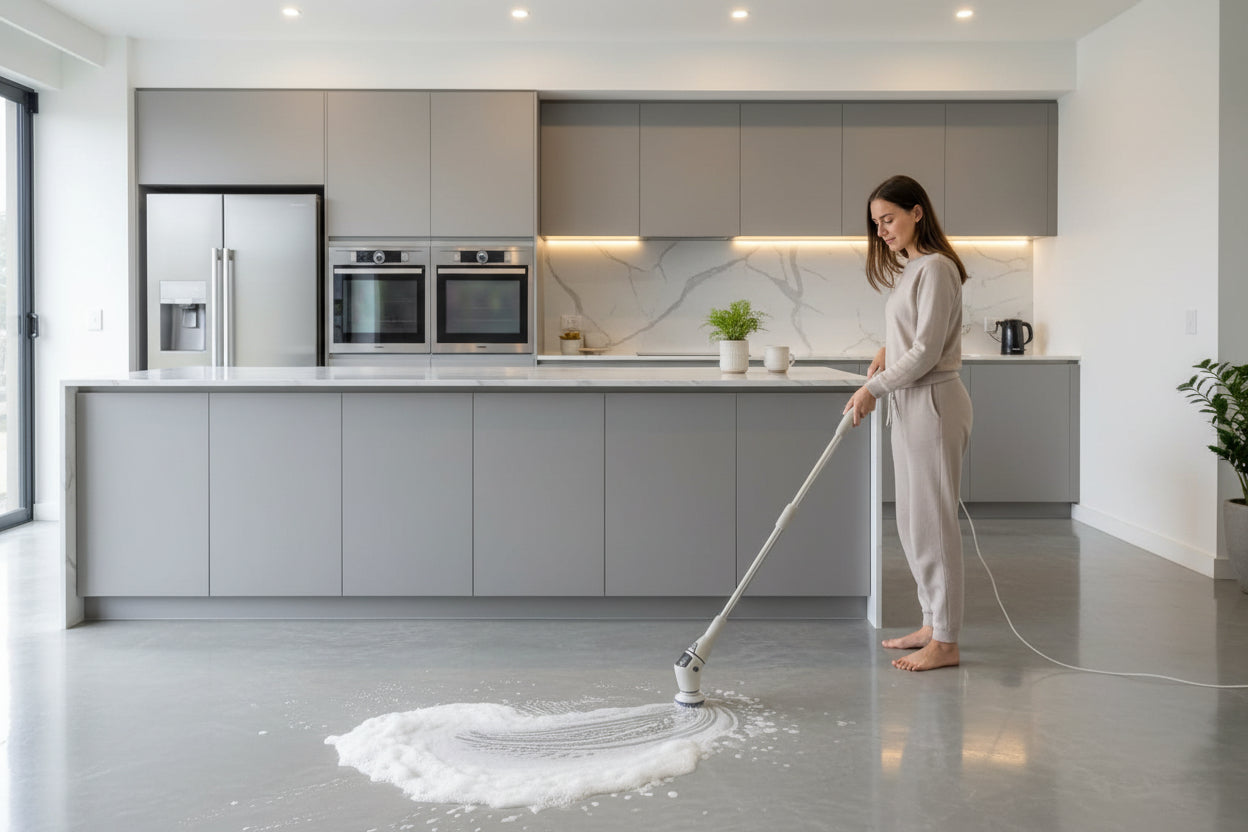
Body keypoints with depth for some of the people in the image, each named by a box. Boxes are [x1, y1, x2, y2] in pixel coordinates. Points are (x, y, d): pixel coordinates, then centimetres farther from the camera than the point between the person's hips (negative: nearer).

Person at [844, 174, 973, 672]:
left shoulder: (935, 268, -14)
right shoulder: (911, 270, 16)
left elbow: (926, 353, -19)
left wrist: (872, 389, -13)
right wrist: (887, 352, 10)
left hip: (932, 405, -10)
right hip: (910, 406, 10)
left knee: (933, 521, -5)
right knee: (913, 521, 14)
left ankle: (945, 643, 3)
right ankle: (933, 624, 24)